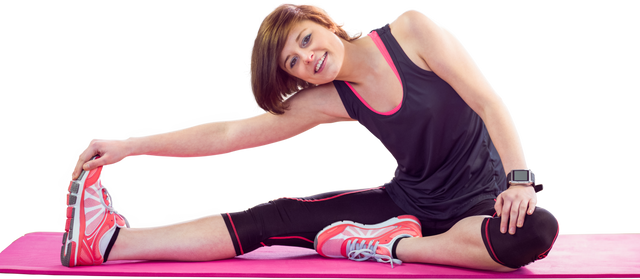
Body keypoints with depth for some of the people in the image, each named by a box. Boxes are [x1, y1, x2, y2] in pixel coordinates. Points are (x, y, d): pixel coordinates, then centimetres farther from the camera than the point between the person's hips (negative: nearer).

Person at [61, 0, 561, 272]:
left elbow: (491, 104, -14)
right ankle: (108, 243, -7)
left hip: (481, 201, -2)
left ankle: (392, 248, -23)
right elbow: (229, 134, -3)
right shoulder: (330, 101, -4)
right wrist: (128, 146, -6)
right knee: (273, 219, -8)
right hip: (407, 203, 3)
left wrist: (519, 178, -26)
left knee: (534, 232, -38)